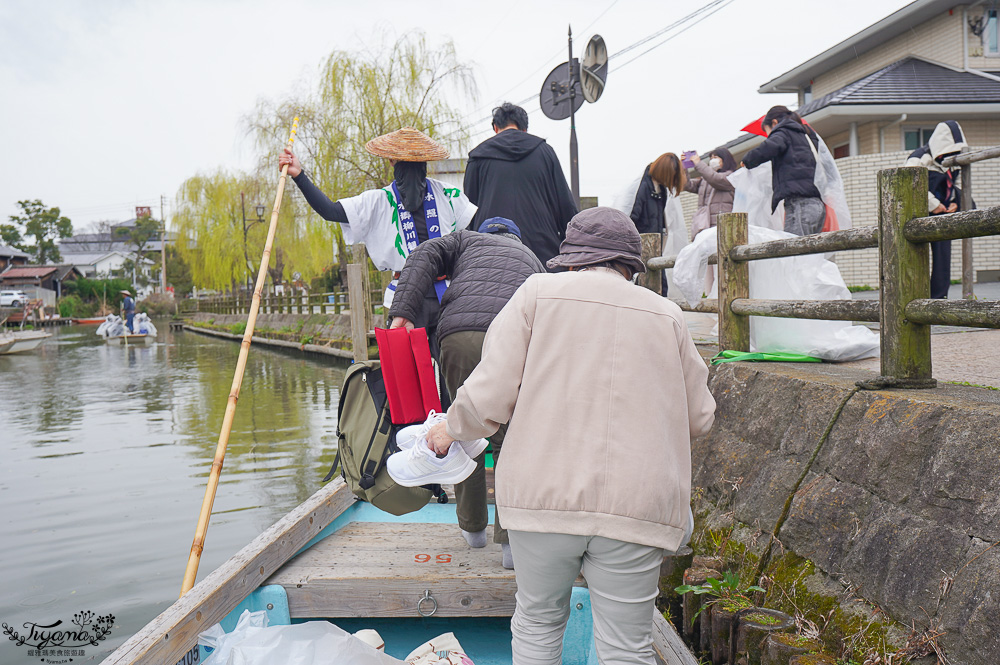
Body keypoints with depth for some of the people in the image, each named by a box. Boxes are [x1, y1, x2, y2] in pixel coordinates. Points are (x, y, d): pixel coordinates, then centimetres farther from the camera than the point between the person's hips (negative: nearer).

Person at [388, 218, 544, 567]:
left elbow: (423, 258, 10)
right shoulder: (531, 258, 36)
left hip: (459, 335, 0)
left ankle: (472, 526, 29)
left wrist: (402, 312, -1)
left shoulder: (466, 239, 31)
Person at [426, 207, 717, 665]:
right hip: (635, 504, 1)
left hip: (544, 493, 0)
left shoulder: (538, 292, 4)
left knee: (537, 623, 20)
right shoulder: (666, 314, 10)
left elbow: (489, 396, -4)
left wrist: (451, 430, 16)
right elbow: (699, 418, 15)